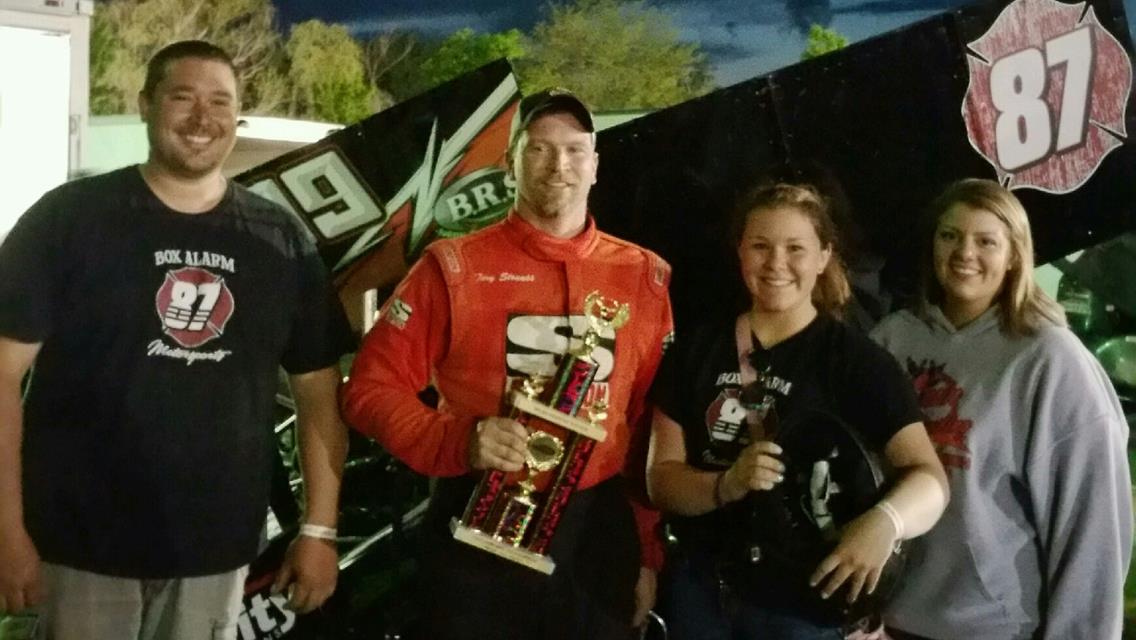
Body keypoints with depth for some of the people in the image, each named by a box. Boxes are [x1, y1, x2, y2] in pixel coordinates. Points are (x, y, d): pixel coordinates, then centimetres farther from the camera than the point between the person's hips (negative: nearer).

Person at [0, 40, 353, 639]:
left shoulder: (283, 241, 5)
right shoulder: (69, 217, -4)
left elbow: (318, 390, 8)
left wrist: (318, 529, 3)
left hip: (218, 549, 3)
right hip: (82, 544, -2)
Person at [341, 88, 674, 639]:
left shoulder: (646, 278, 5)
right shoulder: (453, 267, -2)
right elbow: (370, 387, -4)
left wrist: (650, 550, 7)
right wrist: (459, 442, -20)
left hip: (600, 536, 3)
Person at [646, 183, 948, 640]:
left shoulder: (856, 360, -6)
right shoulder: (695, 349, 3)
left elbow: (929, 478, -15)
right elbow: (661, 479, 0)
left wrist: (884, 520, -36)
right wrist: (728, 485, -21)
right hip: (697, 590, 3)